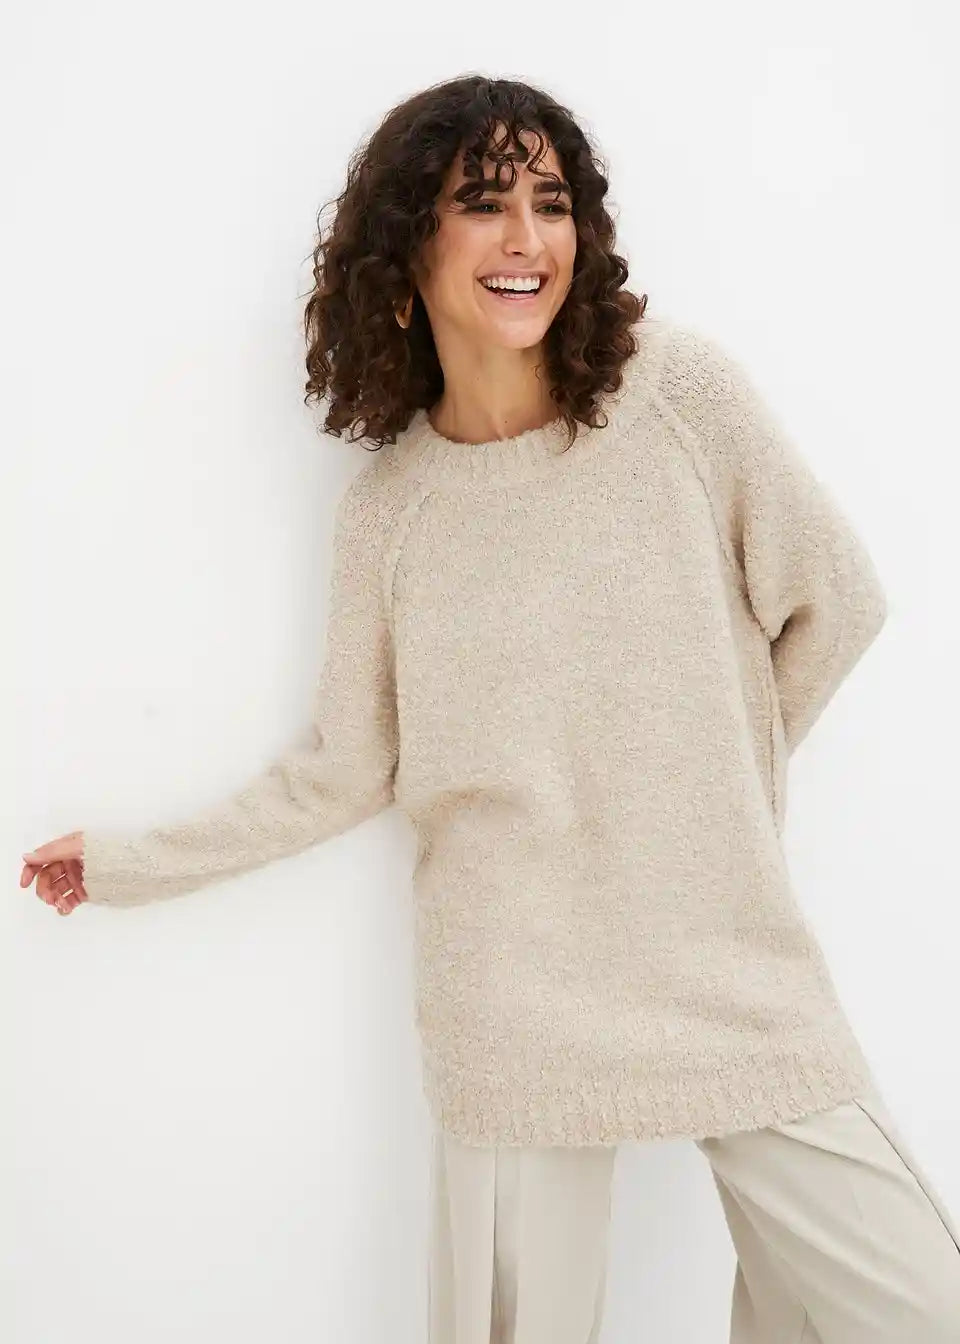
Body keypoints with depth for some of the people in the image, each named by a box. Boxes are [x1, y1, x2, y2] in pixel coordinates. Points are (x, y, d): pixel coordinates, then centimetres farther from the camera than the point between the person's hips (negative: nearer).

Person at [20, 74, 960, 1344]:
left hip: (731, 960, 0)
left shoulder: (680, 389, -6)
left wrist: (718, 779, 8)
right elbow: (344, 768, 7)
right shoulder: (387, 507, -1)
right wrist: (132, 861, 12)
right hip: (518, 1004, 0)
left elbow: (835, 603, 3)